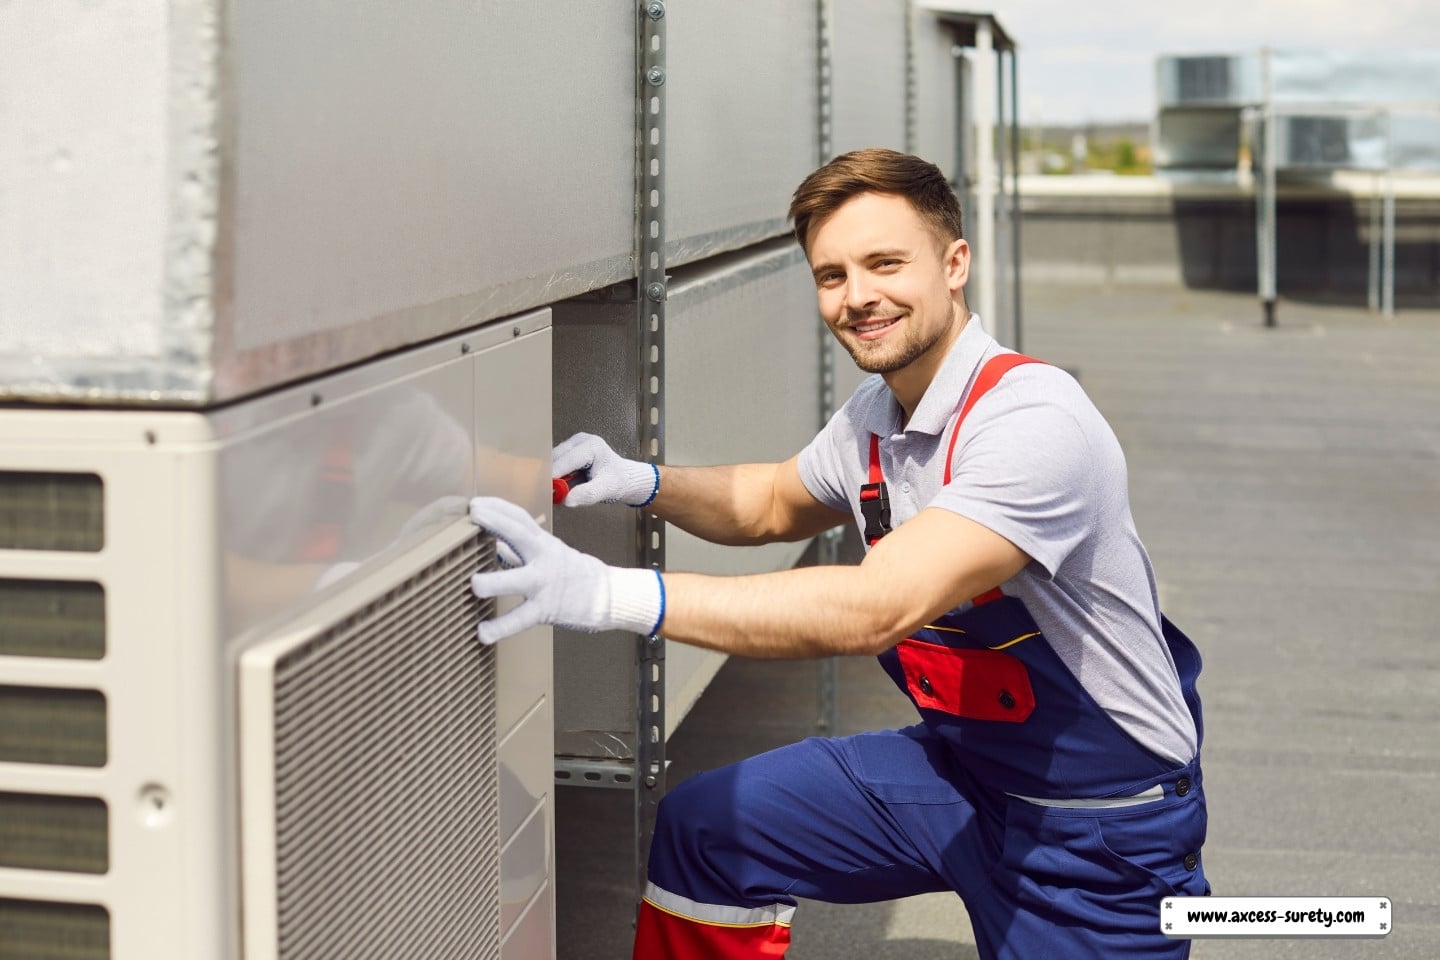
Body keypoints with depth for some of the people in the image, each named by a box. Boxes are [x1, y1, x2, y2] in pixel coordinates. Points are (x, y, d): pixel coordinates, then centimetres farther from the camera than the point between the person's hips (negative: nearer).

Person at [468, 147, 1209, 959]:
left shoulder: (1034, 422, -28)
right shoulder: (876, 415, 0)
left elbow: (878, 608, -39)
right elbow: (774, 504, 20)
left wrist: (612, 596, -44)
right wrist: (643, 483, -2)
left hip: (1108, 826, -7)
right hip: (965, 764, 7)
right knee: (703, 830, 5)